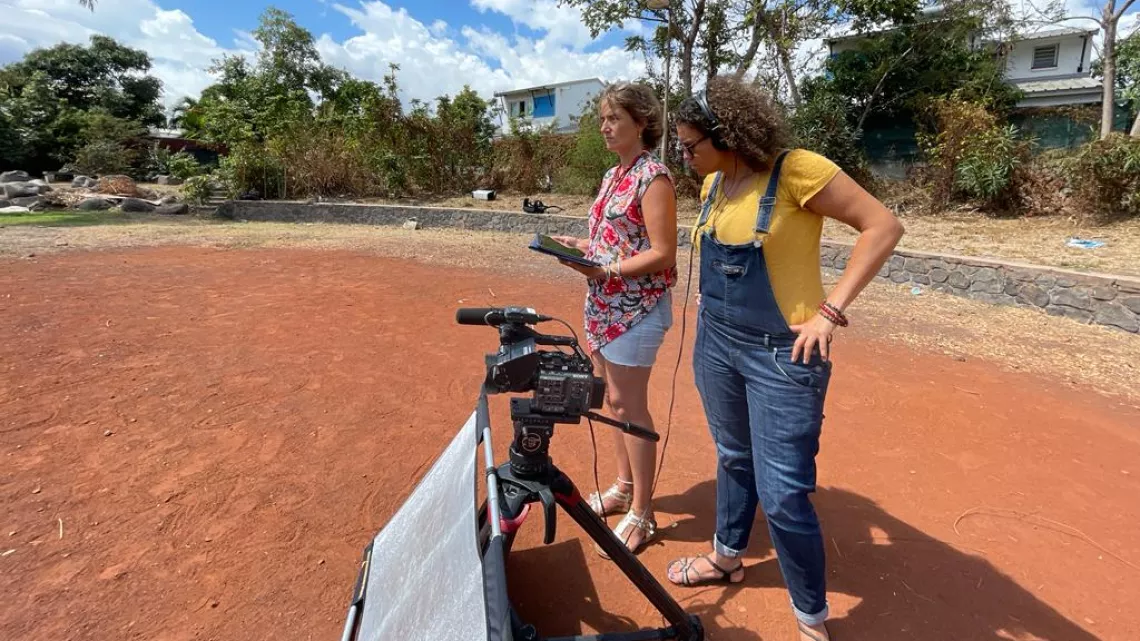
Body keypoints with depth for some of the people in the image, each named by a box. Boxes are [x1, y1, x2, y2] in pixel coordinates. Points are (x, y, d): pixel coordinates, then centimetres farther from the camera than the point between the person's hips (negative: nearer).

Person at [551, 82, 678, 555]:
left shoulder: (653, 177, -12)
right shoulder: (614, 175, 14)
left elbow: (661, 255, -17)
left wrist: (606, 271, -23)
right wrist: (578, 245, 4)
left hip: (636, 306, -8)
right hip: (603, 303, 9)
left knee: (628, 405, -1)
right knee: (614, 400, 16)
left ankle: (642, 512, 15)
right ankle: (624, 485, 34)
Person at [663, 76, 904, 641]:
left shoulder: (796, 170, -15)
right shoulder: (713, 183, 7)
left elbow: (884, 226, -16)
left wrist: (830, 310, -22)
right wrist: (709, 304, 14)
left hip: (781, 353, -7)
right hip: (715, 341, 7)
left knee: (783, 497, -1)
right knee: (733, 458, 23)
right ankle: (726, 557, 46)